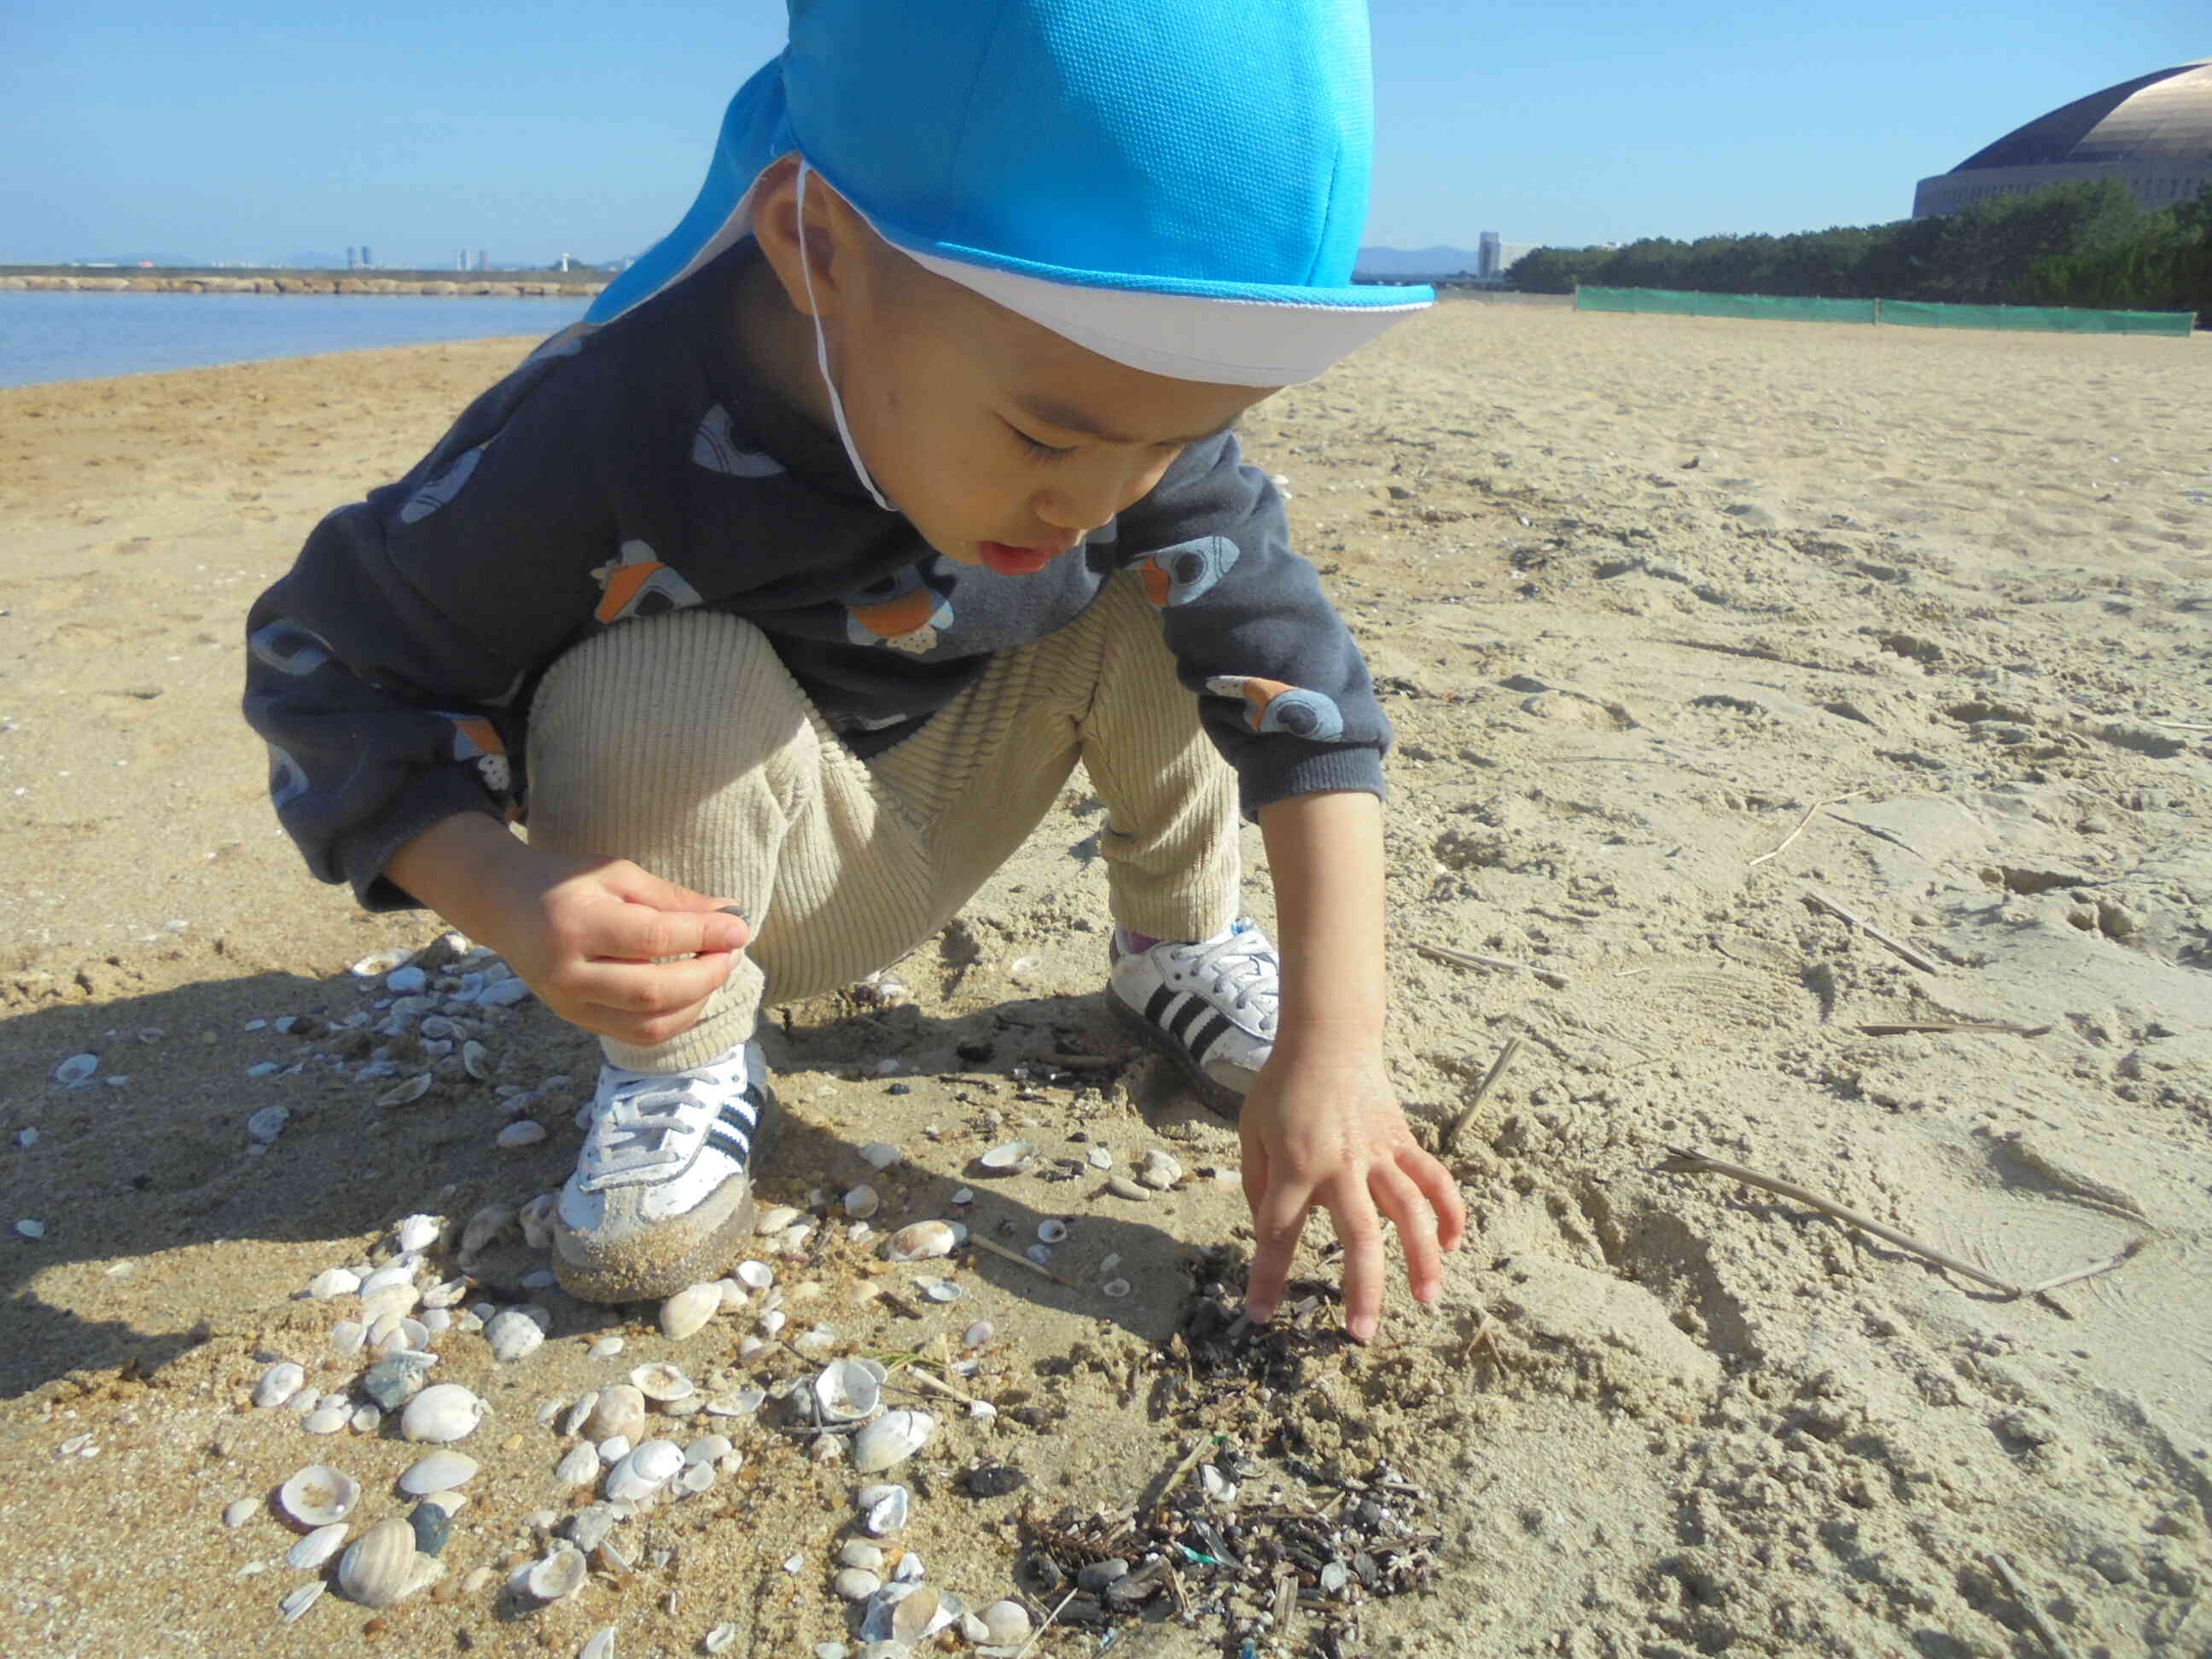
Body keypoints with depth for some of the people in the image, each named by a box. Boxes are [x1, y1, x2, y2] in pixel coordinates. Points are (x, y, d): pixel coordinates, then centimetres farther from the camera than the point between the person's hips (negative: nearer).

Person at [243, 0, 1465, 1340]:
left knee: (1181, 588, -16)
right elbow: (328, 663, -19)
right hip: (708, 878, -2)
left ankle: (1178, 949, 5)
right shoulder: (599, 457, -34)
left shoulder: (1127, 397, -24)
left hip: (940, 819, 3)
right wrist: (509, 901, -39)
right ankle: (683, 1067, -9)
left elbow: (1297, 669, -23)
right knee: (666, 680, -34)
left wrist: (1332, 1046, -30)